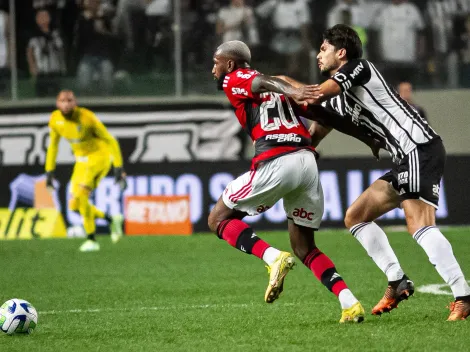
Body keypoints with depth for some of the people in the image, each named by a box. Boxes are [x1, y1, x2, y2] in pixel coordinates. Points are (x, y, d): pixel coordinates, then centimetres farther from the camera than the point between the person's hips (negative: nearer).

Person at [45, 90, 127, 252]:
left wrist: (119, 169, -20)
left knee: (80, 194, -26)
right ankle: (112, 220, 23)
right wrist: (49, 171, 8)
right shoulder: (55, 120, -6)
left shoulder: (87, 118, -24)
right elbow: (53, 145, 10)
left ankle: (91, 240, -16)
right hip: (82, 160, 7)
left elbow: (111, 141, -17)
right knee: (75, 206, 1)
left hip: (99, 157, -7)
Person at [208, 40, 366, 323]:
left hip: (275, 163, -7)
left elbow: (261, 82, -11)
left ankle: (273, 257, -13)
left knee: (219, 219, 9)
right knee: (305, 248, 18)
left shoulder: (233, 80, 11)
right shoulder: (276, 85, 29)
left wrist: (291, 93, -29)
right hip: (307, 161, 7)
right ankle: (350, 303, 0)